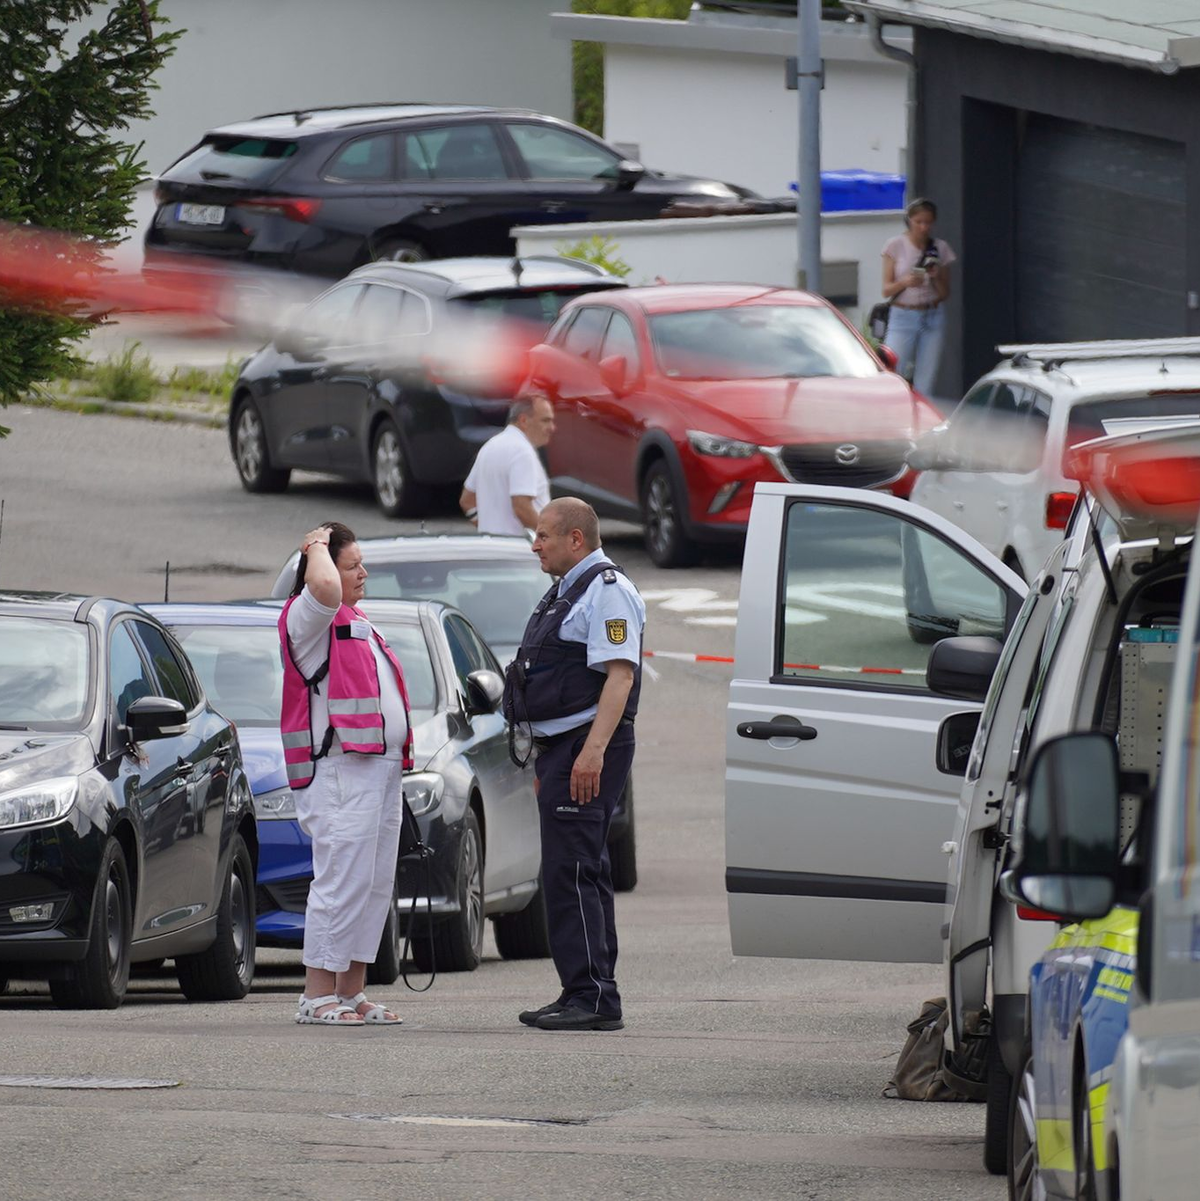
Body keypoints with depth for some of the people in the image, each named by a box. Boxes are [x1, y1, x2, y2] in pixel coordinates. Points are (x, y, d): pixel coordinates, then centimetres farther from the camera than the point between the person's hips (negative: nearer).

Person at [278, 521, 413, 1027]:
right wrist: (318, 546, -11)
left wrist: (400, 756, 25)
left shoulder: (359, 625, 23)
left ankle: (353, 993, 13)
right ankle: (317, 996, -11)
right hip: (342, 771, -10)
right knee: (342, 880, -12)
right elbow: (323, 587, -31)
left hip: (381, 767, 10)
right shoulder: (308, 618, -7)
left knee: (375, 884, 9)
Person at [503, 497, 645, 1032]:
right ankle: (595, 998, 15)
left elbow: (619, 675, -21)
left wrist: (592, 751, -29)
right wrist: (546, 762, 26)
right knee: (583, 873, 11)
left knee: (571, 872, -15)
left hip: (587, 751, -11)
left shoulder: (607, 591, -12)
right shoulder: (566, 592, 21)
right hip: (562, 750, 11)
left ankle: (589, 997, -17)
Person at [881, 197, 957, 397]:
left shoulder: (940, 249, 5)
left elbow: (945, 294, 8)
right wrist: (905, 282, -21)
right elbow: (886, 290, -2)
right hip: (903, 315, -2)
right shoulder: (896, 246, -1)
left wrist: (936, 277, -12)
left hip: (933, 316, 2)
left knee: (925, 384, -1)